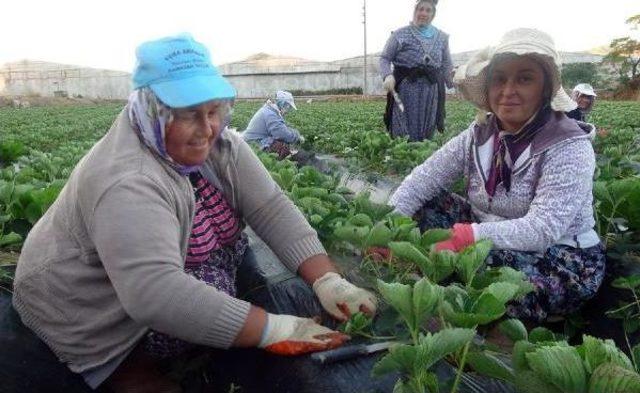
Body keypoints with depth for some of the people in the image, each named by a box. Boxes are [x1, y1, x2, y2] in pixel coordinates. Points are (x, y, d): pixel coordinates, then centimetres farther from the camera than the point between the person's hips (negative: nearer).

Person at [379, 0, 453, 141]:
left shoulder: (442, 37, 13)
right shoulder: (400, 34, 3)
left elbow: (446, 66, 15)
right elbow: (385, 58, 3)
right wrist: (387, 75, -17)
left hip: (431, 92, 3)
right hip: (405, 90, -3)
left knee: (426, 135, 6)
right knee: (403, 136, -3)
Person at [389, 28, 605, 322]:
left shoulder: (569, 147, -19)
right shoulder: (479, 133, -2)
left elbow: (542, 229, -31)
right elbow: (426, 176, -9)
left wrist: (465, 238, -40)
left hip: (562, 262, -5)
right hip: (491, 242, 6)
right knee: (423, 203, -7)